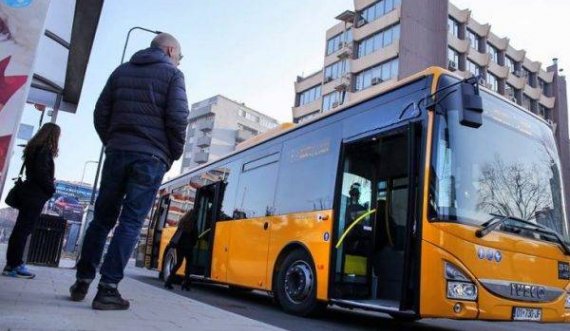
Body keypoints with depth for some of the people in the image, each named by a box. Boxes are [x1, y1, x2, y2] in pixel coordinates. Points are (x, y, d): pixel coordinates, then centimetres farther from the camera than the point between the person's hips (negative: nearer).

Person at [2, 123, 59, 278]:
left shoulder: (34, 148, 17)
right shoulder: (44, 150, -11)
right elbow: (41, 173, -20)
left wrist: (49, 185, 10)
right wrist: (51, 188, -7)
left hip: (30, 194, 9)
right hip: (36, 196, -9)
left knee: (20, 229, 10)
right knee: (23, 230, -6)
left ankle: (12, 263, 14)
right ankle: (14, 265, -3)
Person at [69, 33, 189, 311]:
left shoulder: (121, 71, 19)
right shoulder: (172, 74, 3)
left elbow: (101, 113, 13)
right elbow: (177, 118, -9)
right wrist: (174, 154, 2)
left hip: (117, 152, 5)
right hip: (151, 157, -5)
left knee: (102, 218, 12)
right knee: (131, 223, -4)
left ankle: (82, 281, 16)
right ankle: (107, 288, -6)